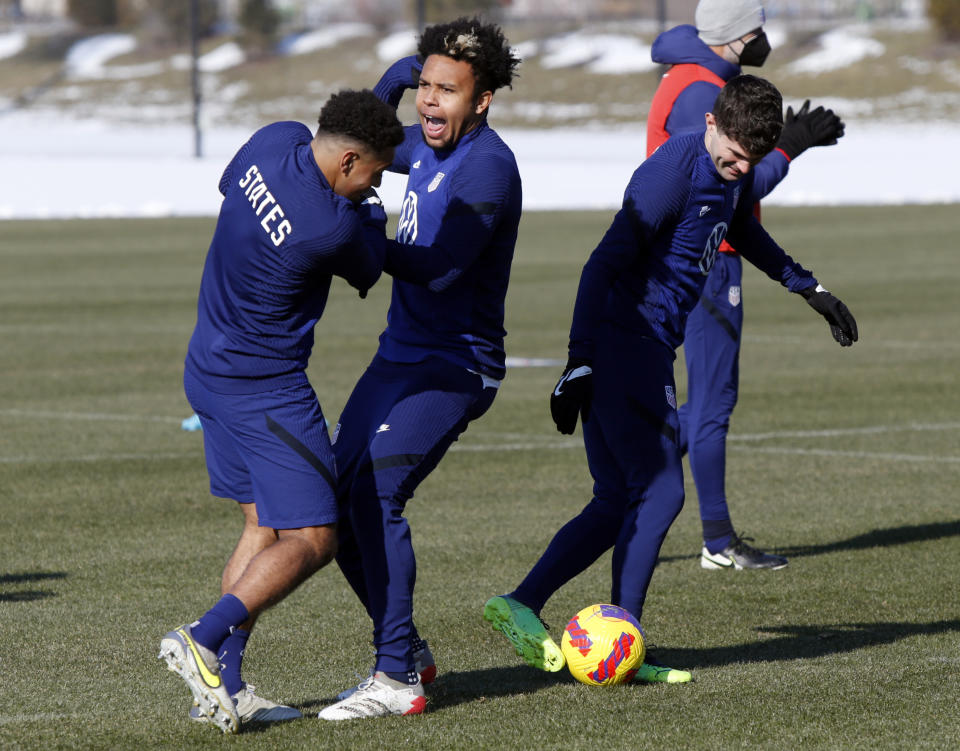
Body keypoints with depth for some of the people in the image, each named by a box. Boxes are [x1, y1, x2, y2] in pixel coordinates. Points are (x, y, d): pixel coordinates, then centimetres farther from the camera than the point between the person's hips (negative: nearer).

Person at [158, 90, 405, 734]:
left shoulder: (275, 141, -4)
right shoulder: (332, 229, -26)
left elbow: (229, 181, 20)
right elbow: (368, 269, -3)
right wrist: (372, 214, 17)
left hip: (208, 369, 10)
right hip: (267, 388, -10)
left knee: (264, 527, 15)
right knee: (313, 538, -4)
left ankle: (224, 684, 7)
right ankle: (204, 640, -19)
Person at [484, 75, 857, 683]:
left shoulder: (733, 175, 10)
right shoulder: (671, 172, -19)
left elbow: (742, 229, 33)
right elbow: (605, 263, -22)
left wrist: (808, 287, 38)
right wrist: (580, 364, -25)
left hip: (646, 351, 10)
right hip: (625, 344, -10)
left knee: (621, 501, 8)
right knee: (661, 491, -10)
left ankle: (520, 605, 6)